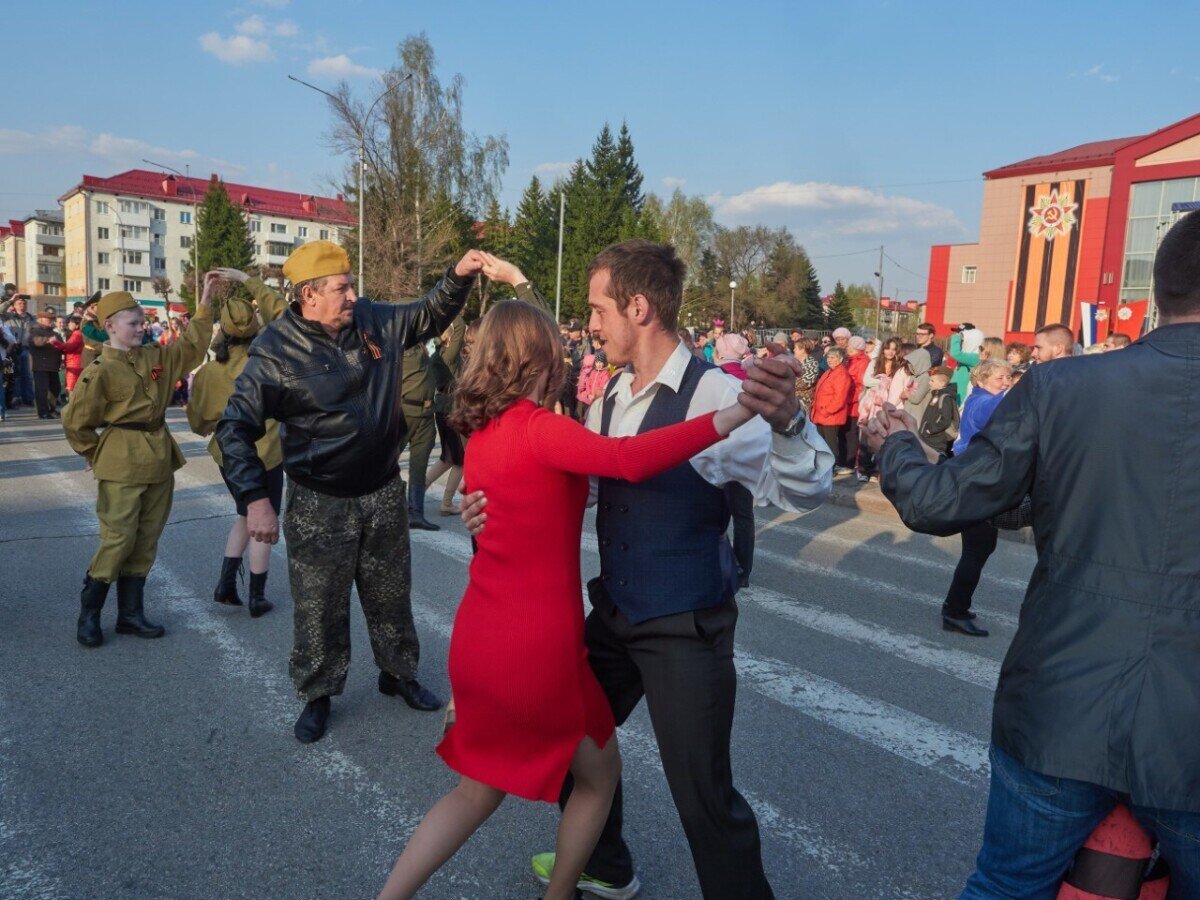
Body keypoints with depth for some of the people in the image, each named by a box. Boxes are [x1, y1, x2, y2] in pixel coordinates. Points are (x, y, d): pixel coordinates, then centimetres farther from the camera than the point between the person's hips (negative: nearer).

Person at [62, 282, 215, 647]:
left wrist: (204, 307, 6)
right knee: (118, 541, -4)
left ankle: (131, 613, 21)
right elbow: (75, 422, -5)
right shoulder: (100, 371, -12)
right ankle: (89, 613, 15)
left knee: (146, 541, 11)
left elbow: (192, 347, 15)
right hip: (122, 466, -7)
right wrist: (99, 457, 3)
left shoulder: (156, 356, 6)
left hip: (159, 458, 7)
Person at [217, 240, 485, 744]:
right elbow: (236, 428, -13)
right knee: (320, 606, 7)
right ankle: (317, 695, 29)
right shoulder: (275, 351, -16)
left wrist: (459, 277, -4)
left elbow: (430, 317, 14)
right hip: (319, 503, -4)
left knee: (392, 595, 18)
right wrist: (255, 499, -22)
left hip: (383, 491, 4)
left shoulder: (374, 320, -3)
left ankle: (398, 674, 39)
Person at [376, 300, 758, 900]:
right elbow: (630, 460, -34)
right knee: (599, 775, 20)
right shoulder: (536, 426, -17)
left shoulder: (481, 431, 7)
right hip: (535, 647, -7)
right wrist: (737, 413, -37)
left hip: (479, 638, 8)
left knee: (480, 789, 25)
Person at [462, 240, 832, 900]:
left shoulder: (713, 394, -21)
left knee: (703, 791, -1)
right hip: (616, 613, 8)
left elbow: (803, 492, -30)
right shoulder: (611, 400, 4)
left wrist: (787, 420, -51)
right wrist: (498, 504, -11)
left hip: (686, 628, -8)